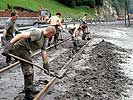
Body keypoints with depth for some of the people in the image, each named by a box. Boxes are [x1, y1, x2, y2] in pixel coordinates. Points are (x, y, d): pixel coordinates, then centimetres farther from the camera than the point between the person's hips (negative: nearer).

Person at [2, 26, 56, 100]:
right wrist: (10, 45, -33)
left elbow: (43, 52, 16)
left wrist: (45, 65, 14)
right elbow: (21, 35, -28)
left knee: (30, 69, 19)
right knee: (28, 71, -7)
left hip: (25, 49, 11)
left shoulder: (44, 38, 13)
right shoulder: (38, 33, -19)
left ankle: (30, 89, 35)